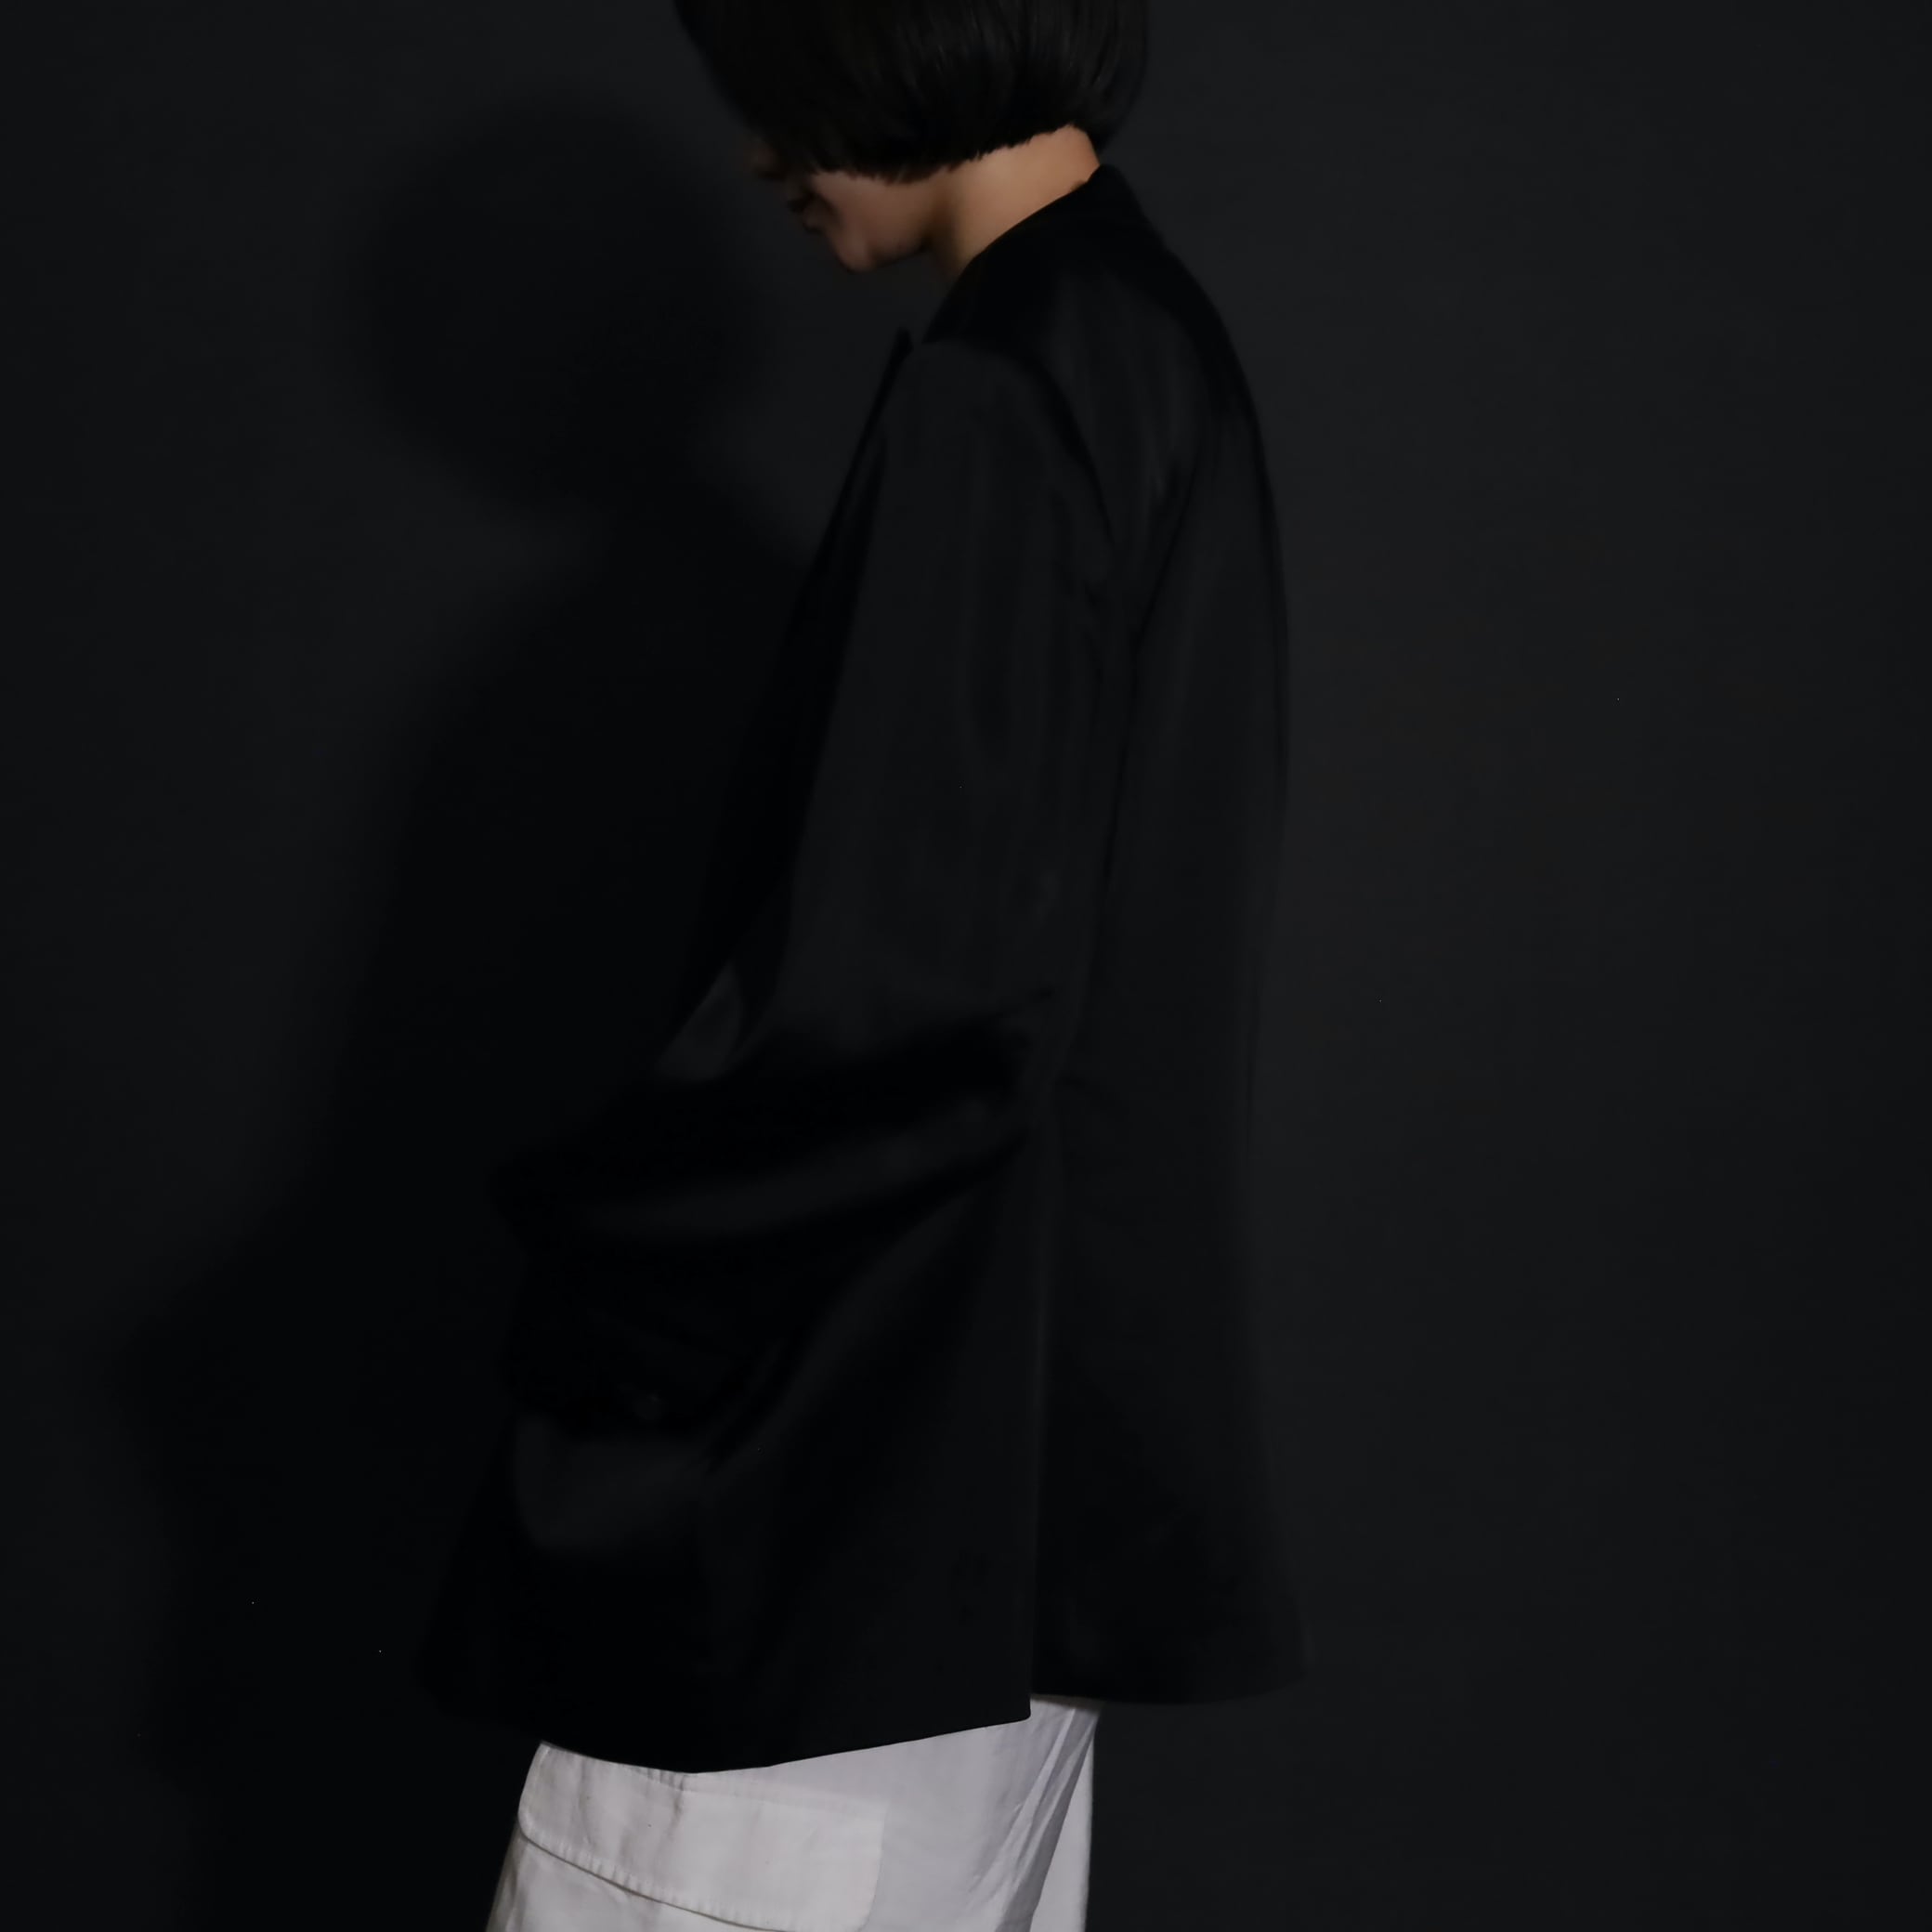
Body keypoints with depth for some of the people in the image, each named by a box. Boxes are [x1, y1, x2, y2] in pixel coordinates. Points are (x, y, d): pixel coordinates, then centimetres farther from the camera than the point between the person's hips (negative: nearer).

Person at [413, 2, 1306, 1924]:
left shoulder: (993, 396, -19)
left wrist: (595, 1227, -10)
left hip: (891, 1360, -10)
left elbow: (898, 958, -23)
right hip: (1047, 1353, 10)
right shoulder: (1146, 343, 11)